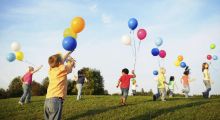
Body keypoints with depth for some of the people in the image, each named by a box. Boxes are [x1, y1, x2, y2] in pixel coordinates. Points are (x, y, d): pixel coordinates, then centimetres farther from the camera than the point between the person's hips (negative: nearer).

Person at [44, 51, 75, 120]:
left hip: (47, 100, 7)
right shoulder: (63, 69, -1)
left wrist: (68, 53, 41)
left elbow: (61, 62, 31)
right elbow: (73, 63, 17)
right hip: (56, 99, -7)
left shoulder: (51, 70, 15)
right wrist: (70, 59, 38)